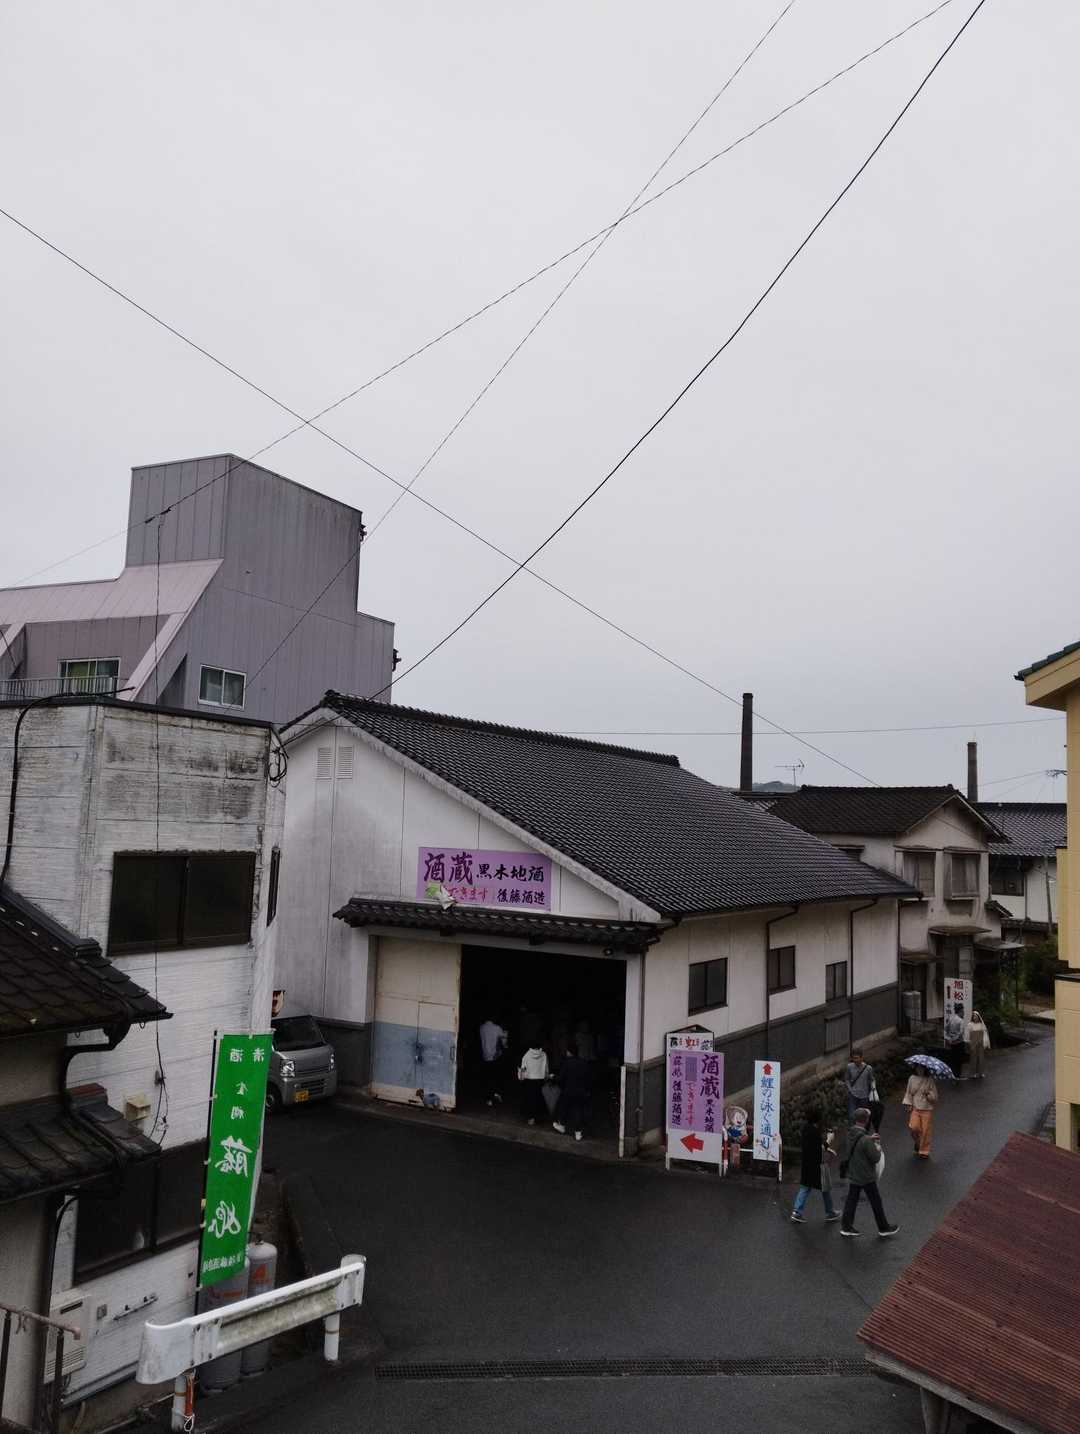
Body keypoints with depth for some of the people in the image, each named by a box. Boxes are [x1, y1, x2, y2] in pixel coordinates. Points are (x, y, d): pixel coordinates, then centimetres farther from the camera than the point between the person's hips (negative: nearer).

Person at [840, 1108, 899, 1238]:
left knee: (851, 1199, 17)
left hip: (853, 1175, 6)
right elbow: (876, 1158, -21)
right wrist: (878, 1146, -4)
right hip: (866, 1177, -6)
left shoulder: (850, 1133, -7)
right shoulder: (865, 1140, -31)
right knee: (876, 1203, 13)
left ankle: (846, 1227, 25)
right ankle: (884, 1228, 29)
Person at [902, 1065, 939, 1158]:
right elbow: (909, 1093, 10)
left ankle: (924, 1151, 18)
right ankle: (917, 1142, 20)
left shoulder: (930, 1080, -6)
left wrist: (928, 1094, -22)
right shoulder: (912, 1078, 2)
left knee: (926, 1131, 1)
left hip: (927, 1109, -2)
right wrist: (909, 1104, 1)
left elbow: (935, 1097, -3)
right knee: (913, 1127, -11)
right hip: (915, 1108, 2)